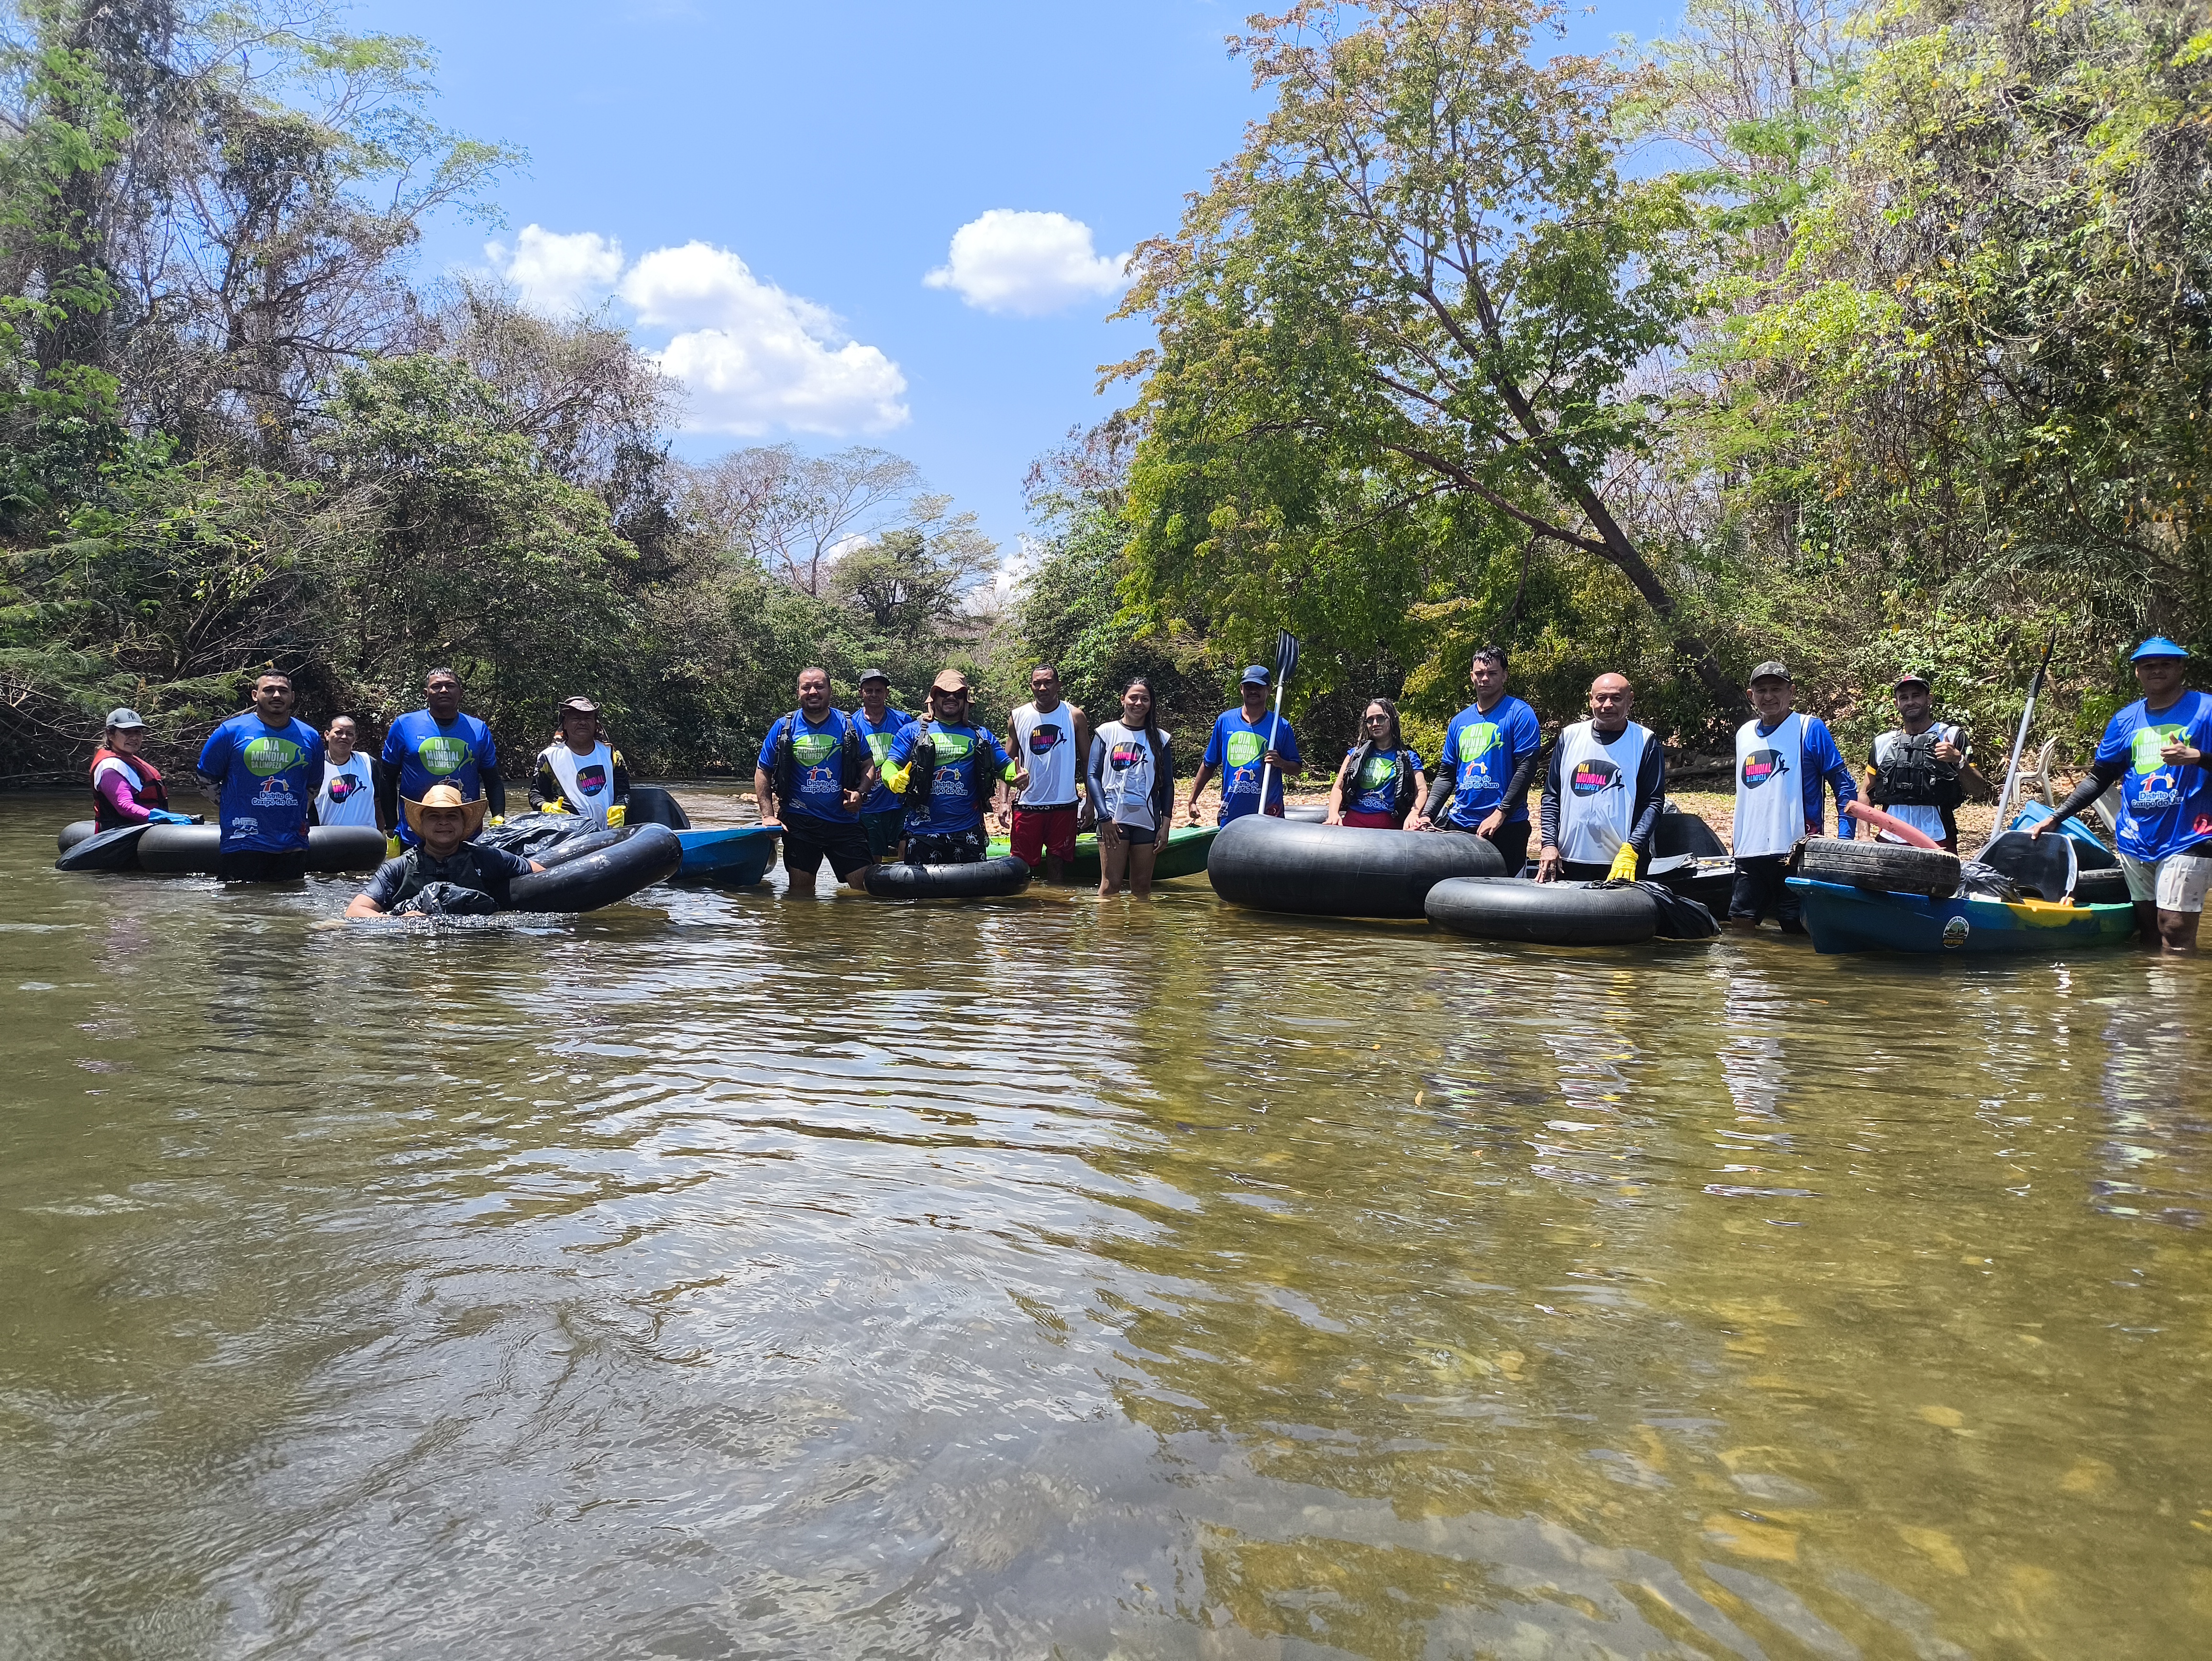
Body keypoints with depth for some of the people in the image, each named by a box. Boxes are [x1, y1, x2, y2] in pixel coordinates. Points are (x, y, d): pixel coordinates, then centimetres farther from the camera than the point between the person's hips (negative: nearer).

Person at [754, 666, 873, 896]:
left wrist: (859, 792, -9)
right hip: (799, 822, 0)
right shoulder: (784, 727, 2)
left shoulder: (848, 725, 3)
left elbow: (869, 766, 11)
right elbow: (762, 772, 6)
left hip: (844, 820, 0)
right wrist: (768, 816, -3)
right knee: (801, 888, 6)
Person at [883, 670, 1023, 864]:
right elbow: (892, 765, -1)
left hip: (968, 833, 2)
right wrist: (894, 779, -25)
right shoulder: (912, 732, 7)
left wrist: (1019, 776, -14)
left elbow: (1005, 766, 10)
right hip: (923, 832, -1)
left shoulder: (981, 736, 14)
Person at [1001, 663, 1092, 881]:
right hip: (1027, 804, 1)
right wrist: (1004, 800, -2)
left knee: (1057, 864, 4)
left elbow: (1088, 761, 4)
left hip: (1065, 805, -1)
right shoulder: (1017, 718, 3)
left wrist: (1090, 801, -1)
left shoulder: (1074, 716, 1)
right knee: (1020, 865, 0)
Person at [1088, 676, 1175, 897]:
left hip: (1147, 820, 2)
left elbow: (1167, 785, 11)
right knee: (1110, 884, -7)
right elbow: (1092, 776, 0)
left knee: (1142, 887, 4)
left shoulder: (1161, 739, 10)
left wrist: (1166, 825, 2)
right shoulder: (1106, 733, 4)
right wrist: (1105, 818, -10)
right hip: (1113, 819, -2)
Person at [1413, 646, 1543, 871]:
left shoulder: (1519, 714, -1)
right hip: (1459, 823, 5)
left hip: (1505, 826, -5)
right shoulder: (1460, 721, 16)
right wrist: (1427, 814, 5)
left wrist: (1501, 813, -16)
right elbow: (1446, 774, 19)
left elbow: (1526, 768, -9)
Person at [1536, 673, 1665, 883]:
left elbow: (1653, 802, -4)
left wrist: (1630, 850, -16)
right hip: (1568, 860, 3)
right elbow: (1551, 795, 11)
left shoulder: (1645, 742, 1)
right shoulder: (1570, 737, 9)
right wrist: (1549, 844, 0)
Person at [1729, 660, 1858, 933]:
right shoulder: (1744, 734, 15)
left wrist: (1845, 841, -12)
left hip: (1795, 851, -5)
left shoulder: (1810, 729, -2)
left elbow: (1845, 786, -4)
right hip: (1748, 852, 5)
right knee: (1739, 929, 5)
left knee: (1797, 931, -2)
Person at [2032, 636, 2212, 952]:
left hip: (2186, 839, -5)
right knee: (2147, 923, 9)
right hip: (2136, 840, 5)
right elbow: (2100, 778, 16)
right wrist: (2053, 819, 10)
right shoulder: (2125, 720, 12)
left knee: (2175, 926, -11)